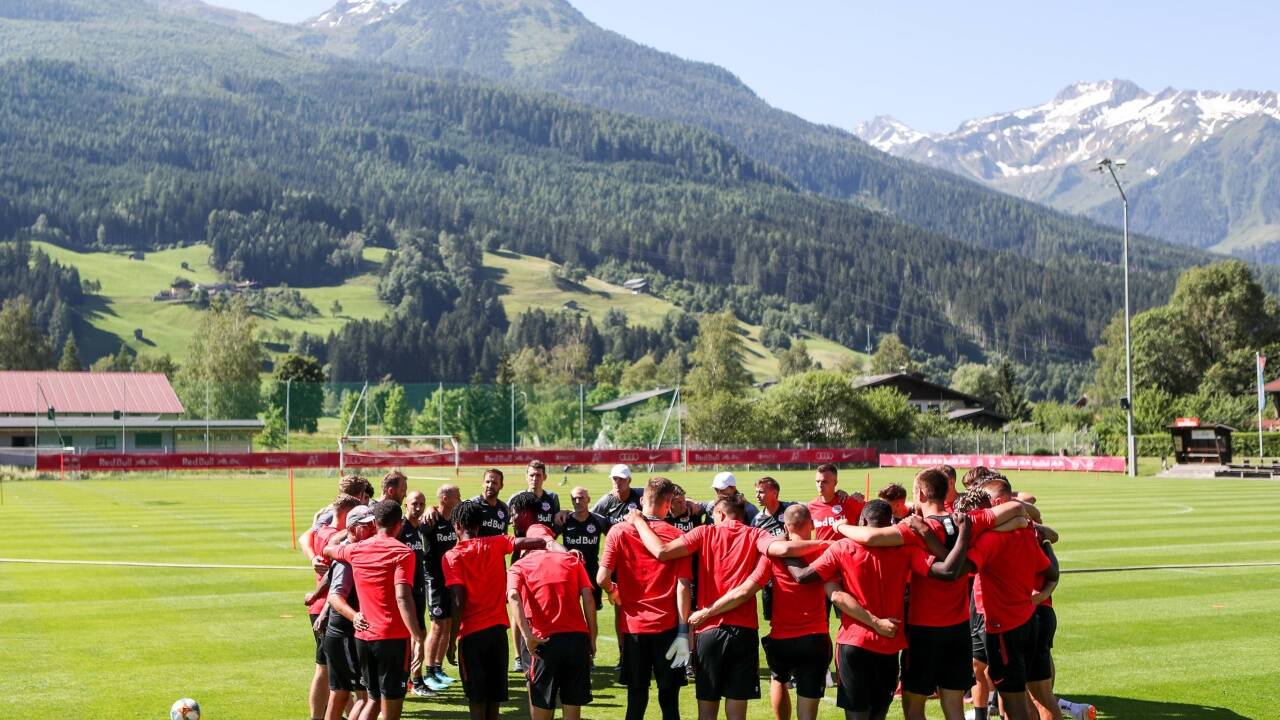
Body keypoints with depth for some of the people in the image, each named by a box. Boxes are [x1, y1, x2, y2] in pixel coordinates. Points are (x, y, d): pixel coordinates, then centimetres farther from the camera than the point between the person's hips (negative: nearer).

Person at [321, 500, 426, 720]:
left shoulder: (356, 550, 6)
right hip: (393, 637, -5)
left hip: (363, 635, 6)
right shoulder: (402, 553, -11)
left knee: (373, 699, 21)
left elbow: (328, 550, 28)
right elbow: (402, 598, -23)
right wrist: (418, 637, -26)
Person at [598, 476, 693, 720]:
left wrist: (614, 594, 15)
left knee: (636, 698, 10)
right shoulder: (676, 536, -4)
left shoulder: (618, 531, -2)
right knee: (669, 698, 7)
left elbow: (602, 578, -7)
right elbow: (683, 586, -9)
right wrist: (683, 632, -7)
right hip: (667, 627, -1)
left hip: (633, 626, 1)